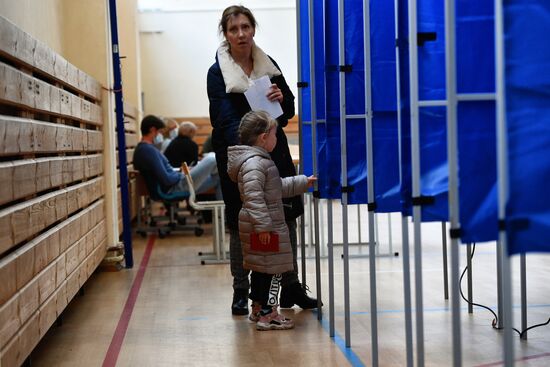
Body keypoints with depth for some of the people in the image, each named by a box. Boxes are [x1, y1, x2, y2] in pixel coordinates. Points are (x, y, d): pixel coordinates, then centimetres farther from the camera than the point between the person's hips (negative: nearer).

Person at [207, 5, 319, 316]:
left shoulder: (269, 65, 8)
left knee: (287, 216, 3)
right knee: (240, 223, 2)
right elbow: (226, 119, -17)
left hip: (273, 149, 4)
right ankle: (241, 292, 13)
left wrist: (282, 99, -11)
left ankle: (291, 287, 15)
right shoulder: (218, 73, -5)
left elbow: (290, 111, 12)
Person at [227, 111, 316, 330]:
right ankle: (267, 314, -2)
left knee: (261, 267, 17)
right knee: (272, 268, -5)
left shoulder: (259, 160, 16)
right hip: (264, 227, -11)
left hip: (264, 225, 11)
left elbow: (278, 187, 26)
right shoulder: (254, 163, -20)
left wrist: (303, 182, 29)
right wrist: (263, 226, -29)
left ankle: (258, 308, 27)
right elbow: (253, 196, -27)